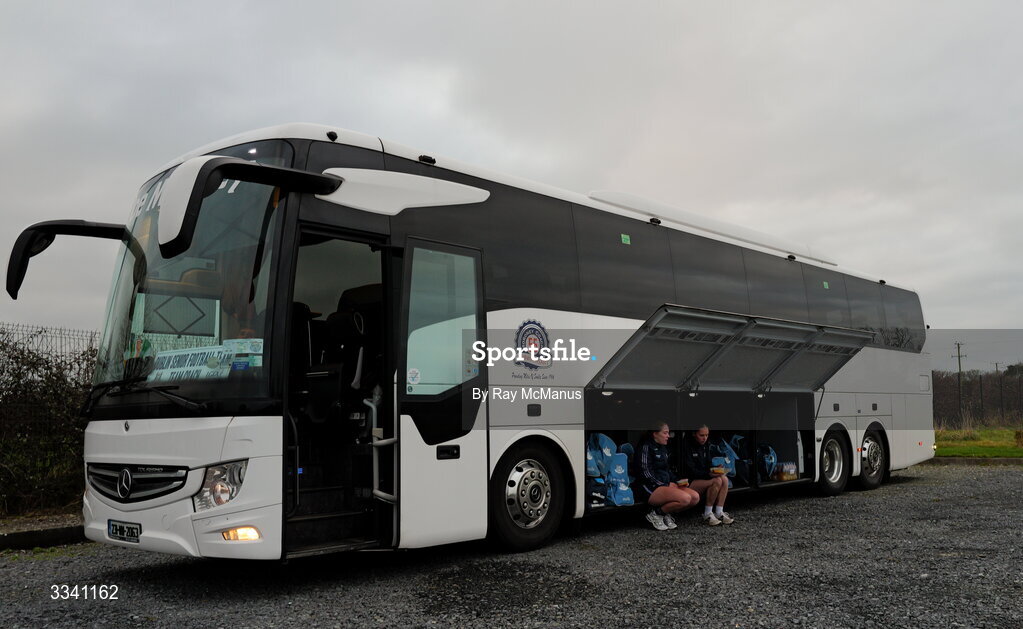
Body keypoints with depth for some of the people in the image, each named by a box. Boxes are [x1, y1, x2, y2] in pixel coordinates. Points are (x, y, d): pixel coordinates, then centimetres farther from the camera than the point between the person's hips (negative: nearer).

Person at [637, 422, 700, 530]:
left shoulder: (663, 448, 19)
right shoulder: (647, 447, -7)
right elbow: (646, 473, -13)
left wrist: (678, 481, 8)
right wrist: (665, 485, -16)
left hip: (667, 485, 9)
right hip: (652, 489, -9)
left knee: (695, 497, -12)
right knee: (685, 498, -29)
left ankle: (667, 514, 3)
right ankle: (655, 514, -10)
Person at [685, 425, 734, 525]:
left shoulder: (705, 447, 14)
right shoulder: (688, 448, -12)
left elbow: (708, 466, 15)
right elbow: (690, 471, -17)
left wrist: (716, 470, -8)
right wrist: (708, 474, -27)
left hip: (703, 479, 8)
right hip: (689, 483, -8)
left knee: (724, 479, -17)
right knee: (717, 481, -28)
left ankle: (719, 512, -17)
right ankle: (707, 514, -19)